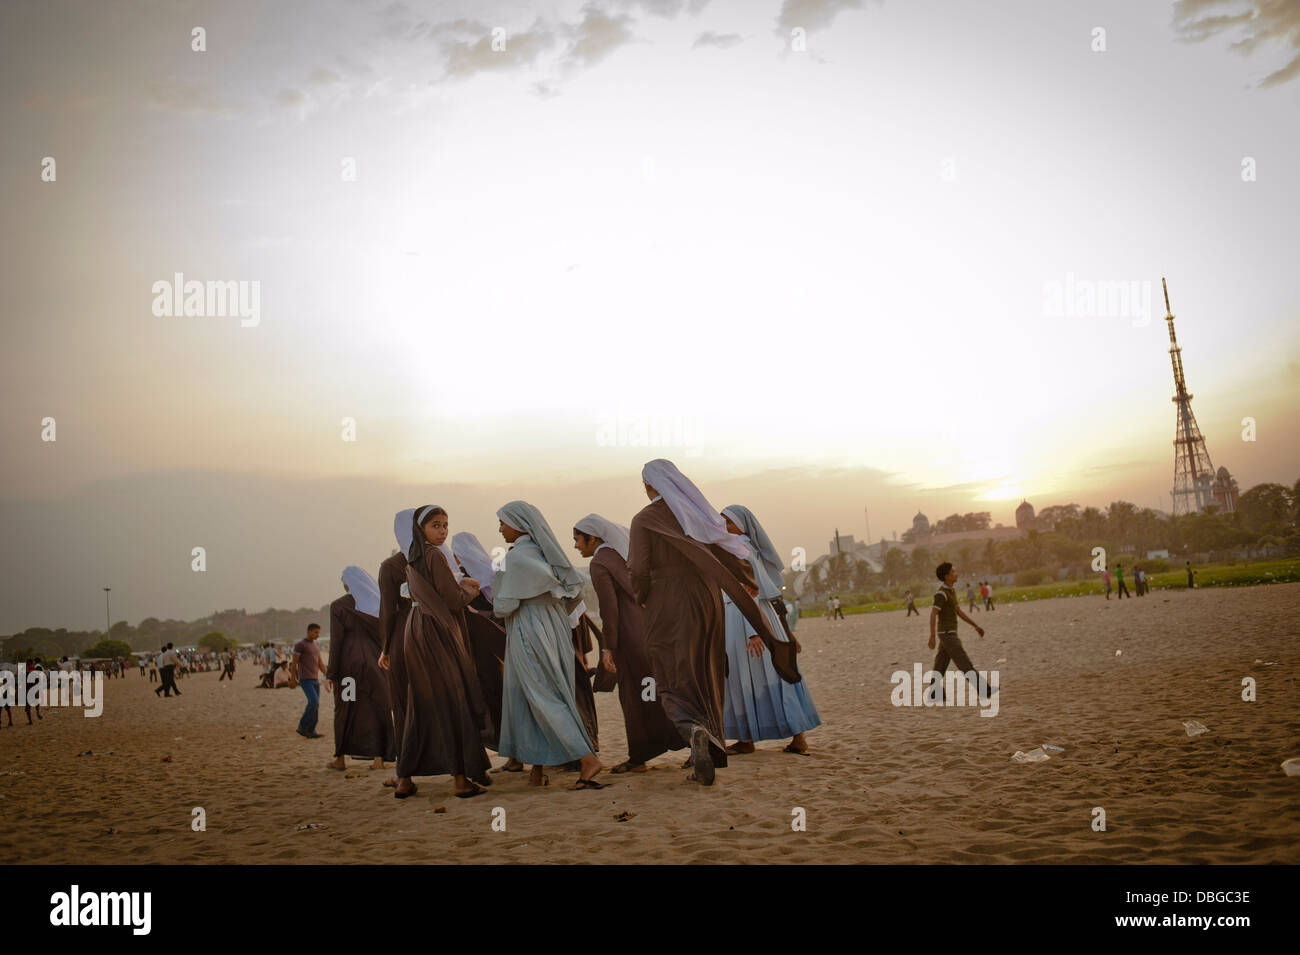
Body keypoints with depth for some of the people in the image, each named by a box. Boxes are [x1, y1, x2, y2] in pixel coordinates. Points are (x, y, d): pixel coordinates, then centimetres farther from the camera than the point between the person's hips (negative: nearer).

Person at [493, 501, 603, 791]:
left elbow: (505, 606, -15)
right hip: (555, 634, 8)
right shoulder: (545, 553, 11)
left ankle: (587, 758, -15)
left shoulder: (515, 557, -13)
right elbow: (576, 593, 13)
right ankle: (538, 769, 18)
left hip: (529, 637, -8)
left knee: (545, 701, -6)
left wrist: (495, 602, 7)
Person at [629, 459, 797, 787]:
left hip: (667, 611, -4)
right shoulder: (698, 511, 6)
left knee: (675, 688, 2)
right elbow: (729, 552, 6)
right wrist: (750, 582, 24)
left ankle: (694, 732, -28)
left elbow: (638, 572, -13)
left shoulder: (644, 520, -6)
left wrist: (641, 598, 9)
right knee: (706, 684, 14)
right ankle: (706, 764, 14)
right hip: (705, 606, 4)